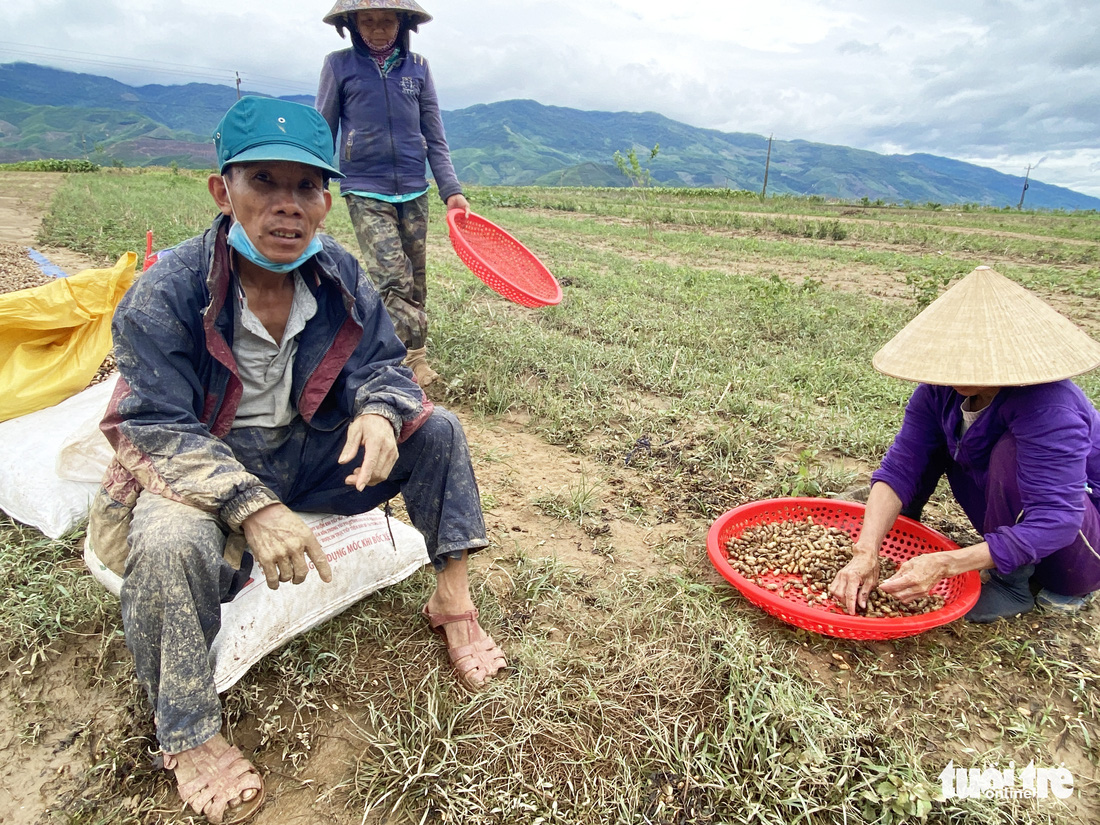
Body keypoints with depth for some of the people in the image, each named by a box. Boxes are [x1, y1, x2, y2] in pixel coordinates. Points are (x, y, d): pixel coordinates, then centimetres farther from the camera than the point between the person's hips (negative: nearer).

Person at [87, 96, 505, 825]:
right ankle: (188, 738, -11)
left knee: (435, 431, -8)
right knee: (171, 542, -36)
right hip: (198, 464, -4)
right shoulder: (166, 294, -20)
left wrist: (377, 413, -29)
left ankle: (452, 601, 2)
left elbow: (382, 362, -3)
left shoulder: (339, 275, -7)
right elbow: (160, 432, -22)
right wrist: (252, 506, -38)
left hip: (309, 452, 5)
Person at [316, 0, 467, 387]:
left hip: (414, 191, 3)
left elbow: (435, 138, 9)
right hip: (365, 192, -3)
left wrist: (451, 190, -1)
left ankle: (415, 359, 18)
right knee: (394, 280, -17)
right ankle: (418, 357, -13)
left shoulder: (417, 67, 8)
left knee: (415, 283, 7)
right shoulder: (339, 65, 3)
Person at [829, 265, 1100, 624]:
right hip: (1013, 523, 5)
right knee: (932, 439, -5)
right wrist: (866, 553, -32)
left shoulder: (1048, 407, -33)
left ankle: (1016, 584, -10)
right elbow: (900, 466, -20)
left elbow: (1056, 520, -36)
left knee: (1013, 452, -32)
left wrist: (946, 564, -45)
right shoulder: (943, 387, -15)